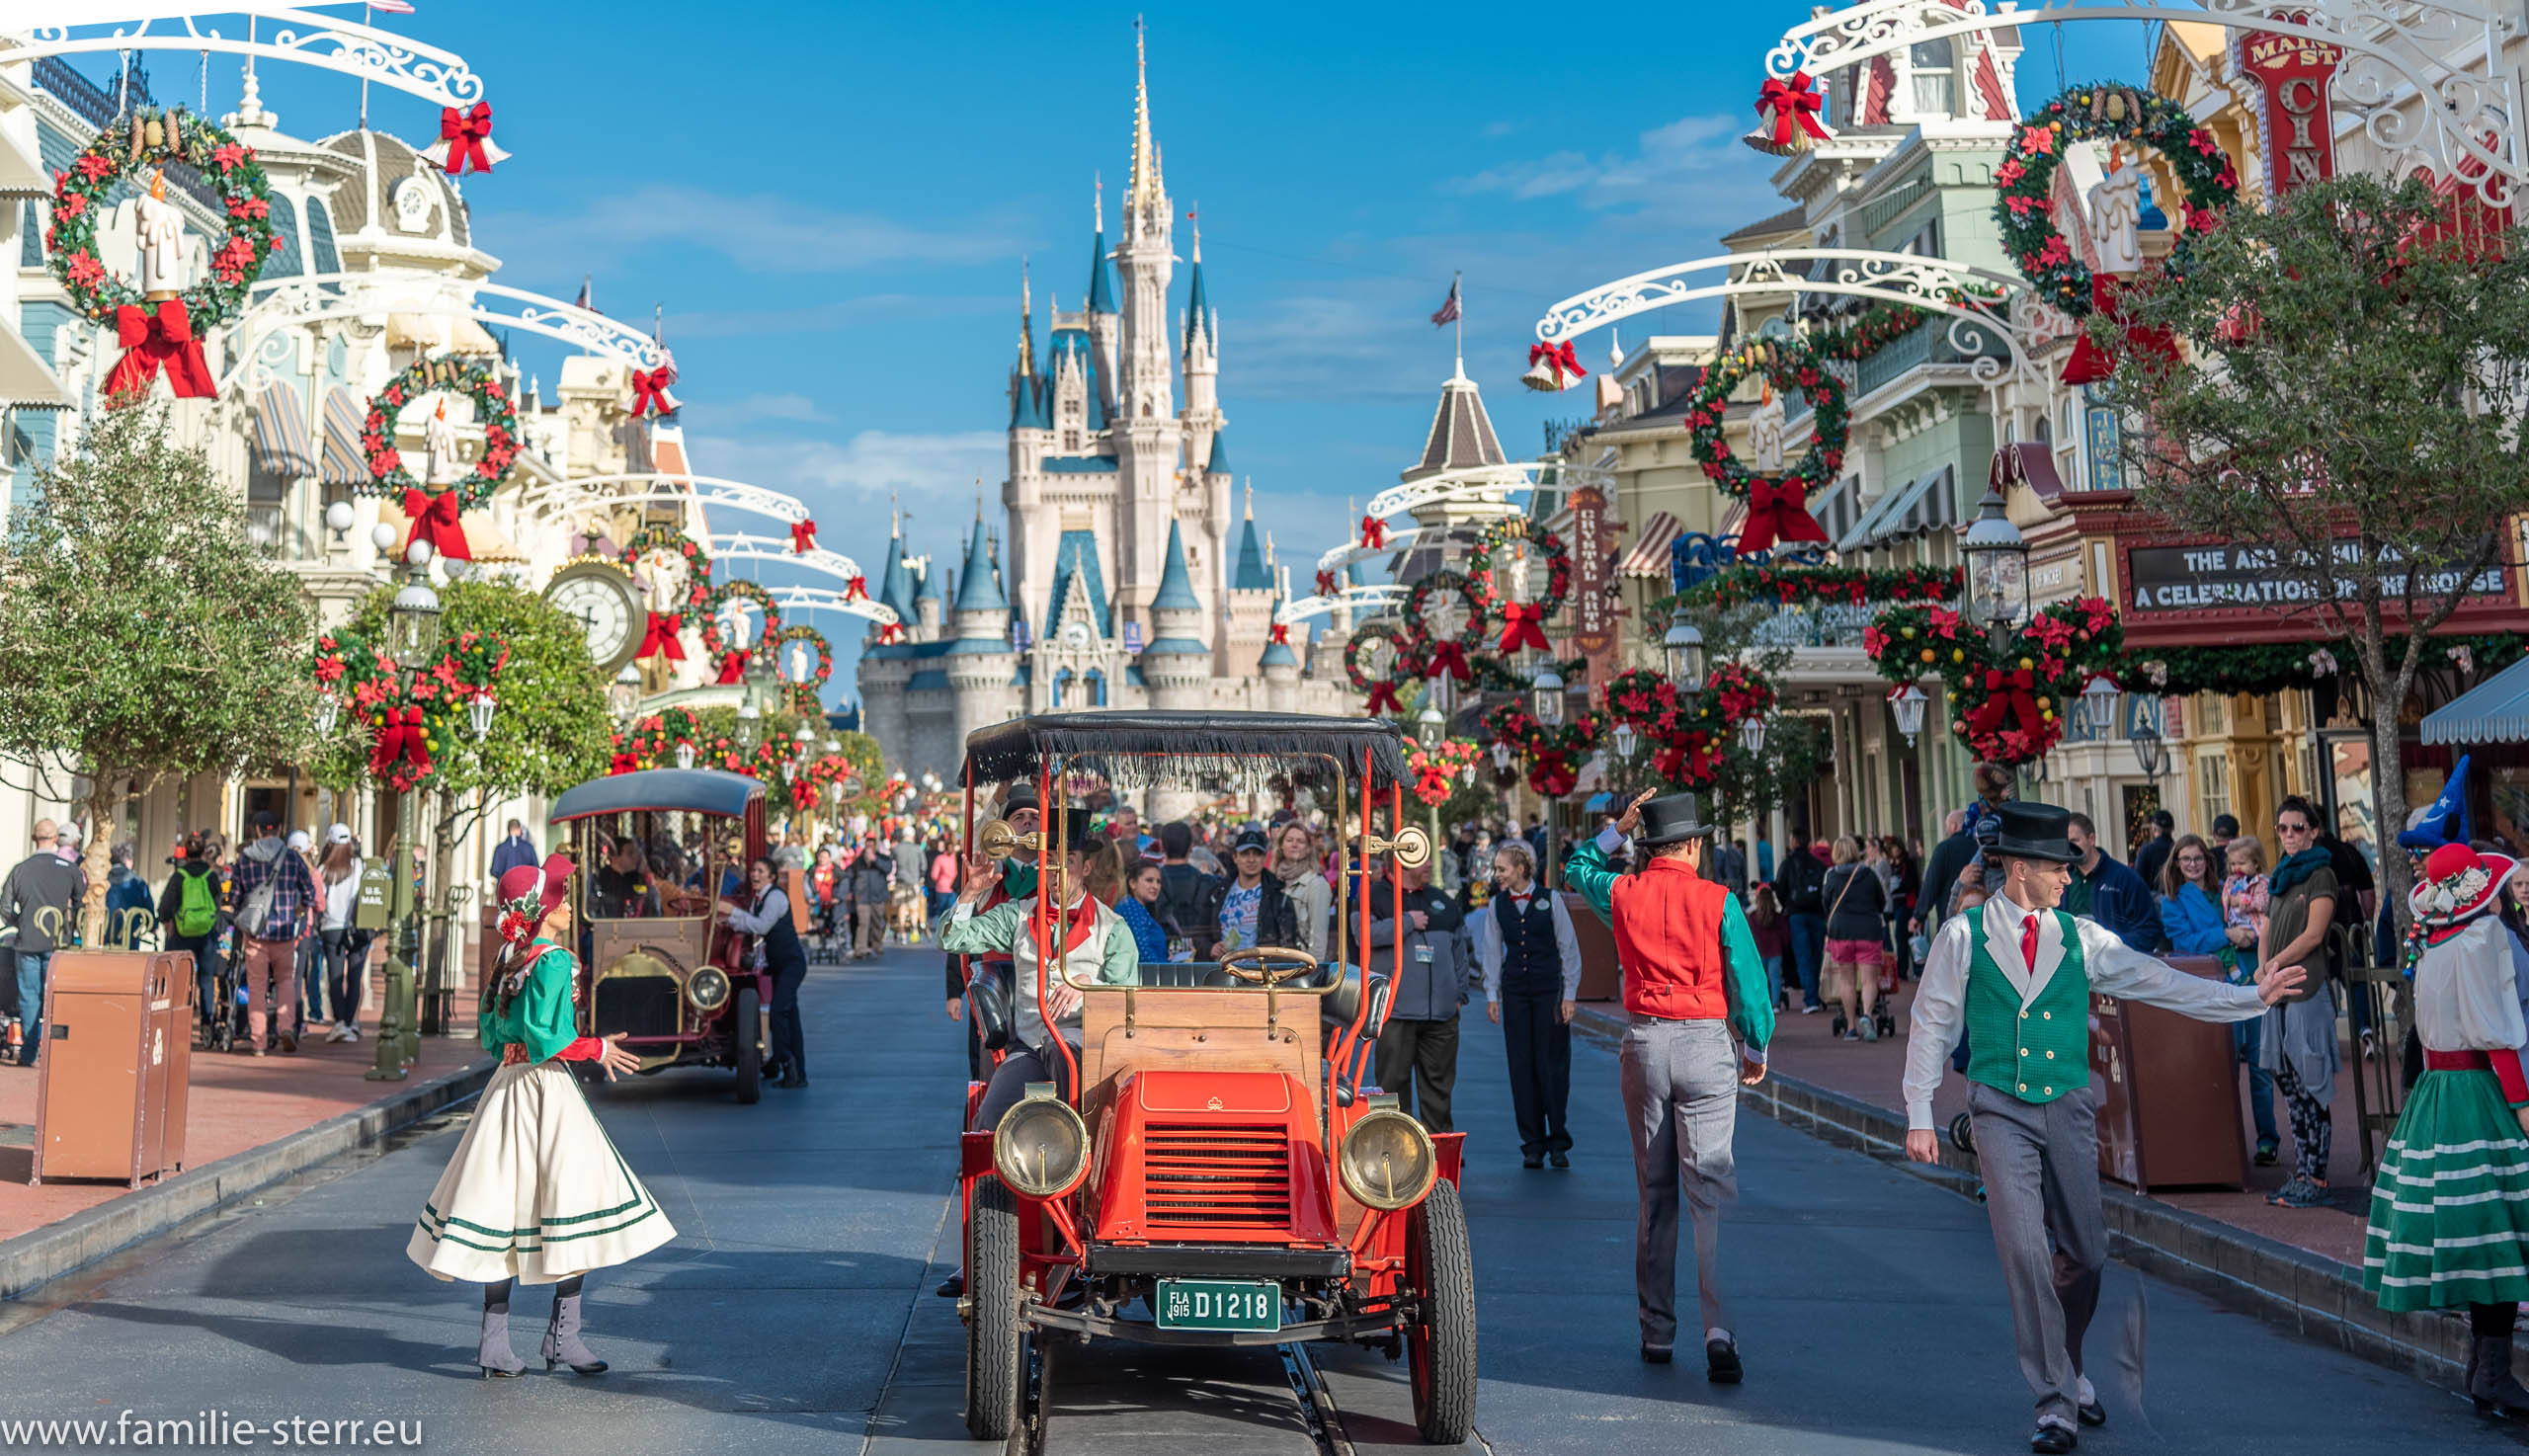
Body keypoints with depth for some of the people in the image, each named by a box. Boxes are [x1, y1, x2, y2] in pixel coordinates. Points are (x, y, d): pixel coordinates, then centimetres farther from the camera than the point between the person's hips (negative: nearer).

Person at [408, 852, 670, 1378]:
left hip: (506, 1088, 9)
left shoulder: (508, 961, 11)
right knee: (574, 1205, 0)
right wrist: (597, 1049, -9)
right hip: (547, 1091, -8)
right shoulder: (554, 962, -14)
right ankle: (563, 1336, 3)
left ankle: (494, 1344, 10)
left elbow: (492, 1035, 17)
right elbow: (546, 1039, -20)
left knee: (505, 1211, 8)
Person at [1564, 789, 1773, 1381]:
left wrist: (1618, 828, 19)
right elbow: (1748, 980, -3)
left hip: (1644, 1042, 3)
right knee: (1710, 1190, -4)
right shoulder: (1718, 901, -6)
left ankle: (1657, 1332, 18)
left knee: (1654, 1193, 12)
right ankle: (1718, 1333, -15)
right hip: (1705, 1044, -3)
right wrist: (1756, 1046, 10)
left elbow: (1578, 867, 24)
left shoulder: (1622, 893, 2)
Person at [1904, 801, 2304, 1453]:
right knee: (2025, 1251, -10)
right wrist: (1919, 1117, 2)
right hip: (2002, 1110, -3)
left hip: (2069, 1107, 3)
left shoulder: (2080, 937, 6)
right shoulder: (1962, 936, -1)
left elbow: (2162, 982, 7)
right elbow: (1931, 1027, 3)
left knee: (2084, 1252, 9)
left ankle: (2067, 1369, 34)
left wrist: (2252, 997, 0)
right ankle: (2055, 1399, -1)